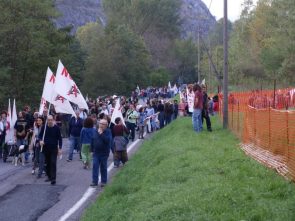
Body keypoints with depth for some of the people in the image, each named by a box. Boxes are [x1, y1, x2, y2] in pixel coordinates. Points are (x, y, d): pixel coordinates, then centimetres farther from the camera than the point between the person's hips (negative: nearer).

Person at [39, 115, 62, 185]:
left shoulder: (56, 128, -4)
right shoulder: (44, 127, 1)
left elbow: (60, 138, 1)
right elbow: (40, 135, 11)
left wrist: (60, 148, -4)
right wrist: (40, 140, -11)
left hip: (54, 148, -3)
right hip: (46, 148, 3)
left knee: (53, 163, -10)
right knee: (47, 163, 10)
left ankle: (53, 179, -13)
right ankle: (49, 176, 23)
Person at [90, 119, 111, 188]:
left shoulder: (107, 132, -7)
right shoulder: (95, 132, 5)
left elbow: (107, 140, -24)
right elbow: (92, 141, 12)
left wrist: (101, 134, -23)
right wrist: (92, 150, 10)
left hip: (104, 153, -3)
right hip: (96, 153, 3)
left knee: (103, 168, 7)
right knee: (95, 167, -4)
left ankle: (103, 181, 18)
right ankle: (94, 182, -3)